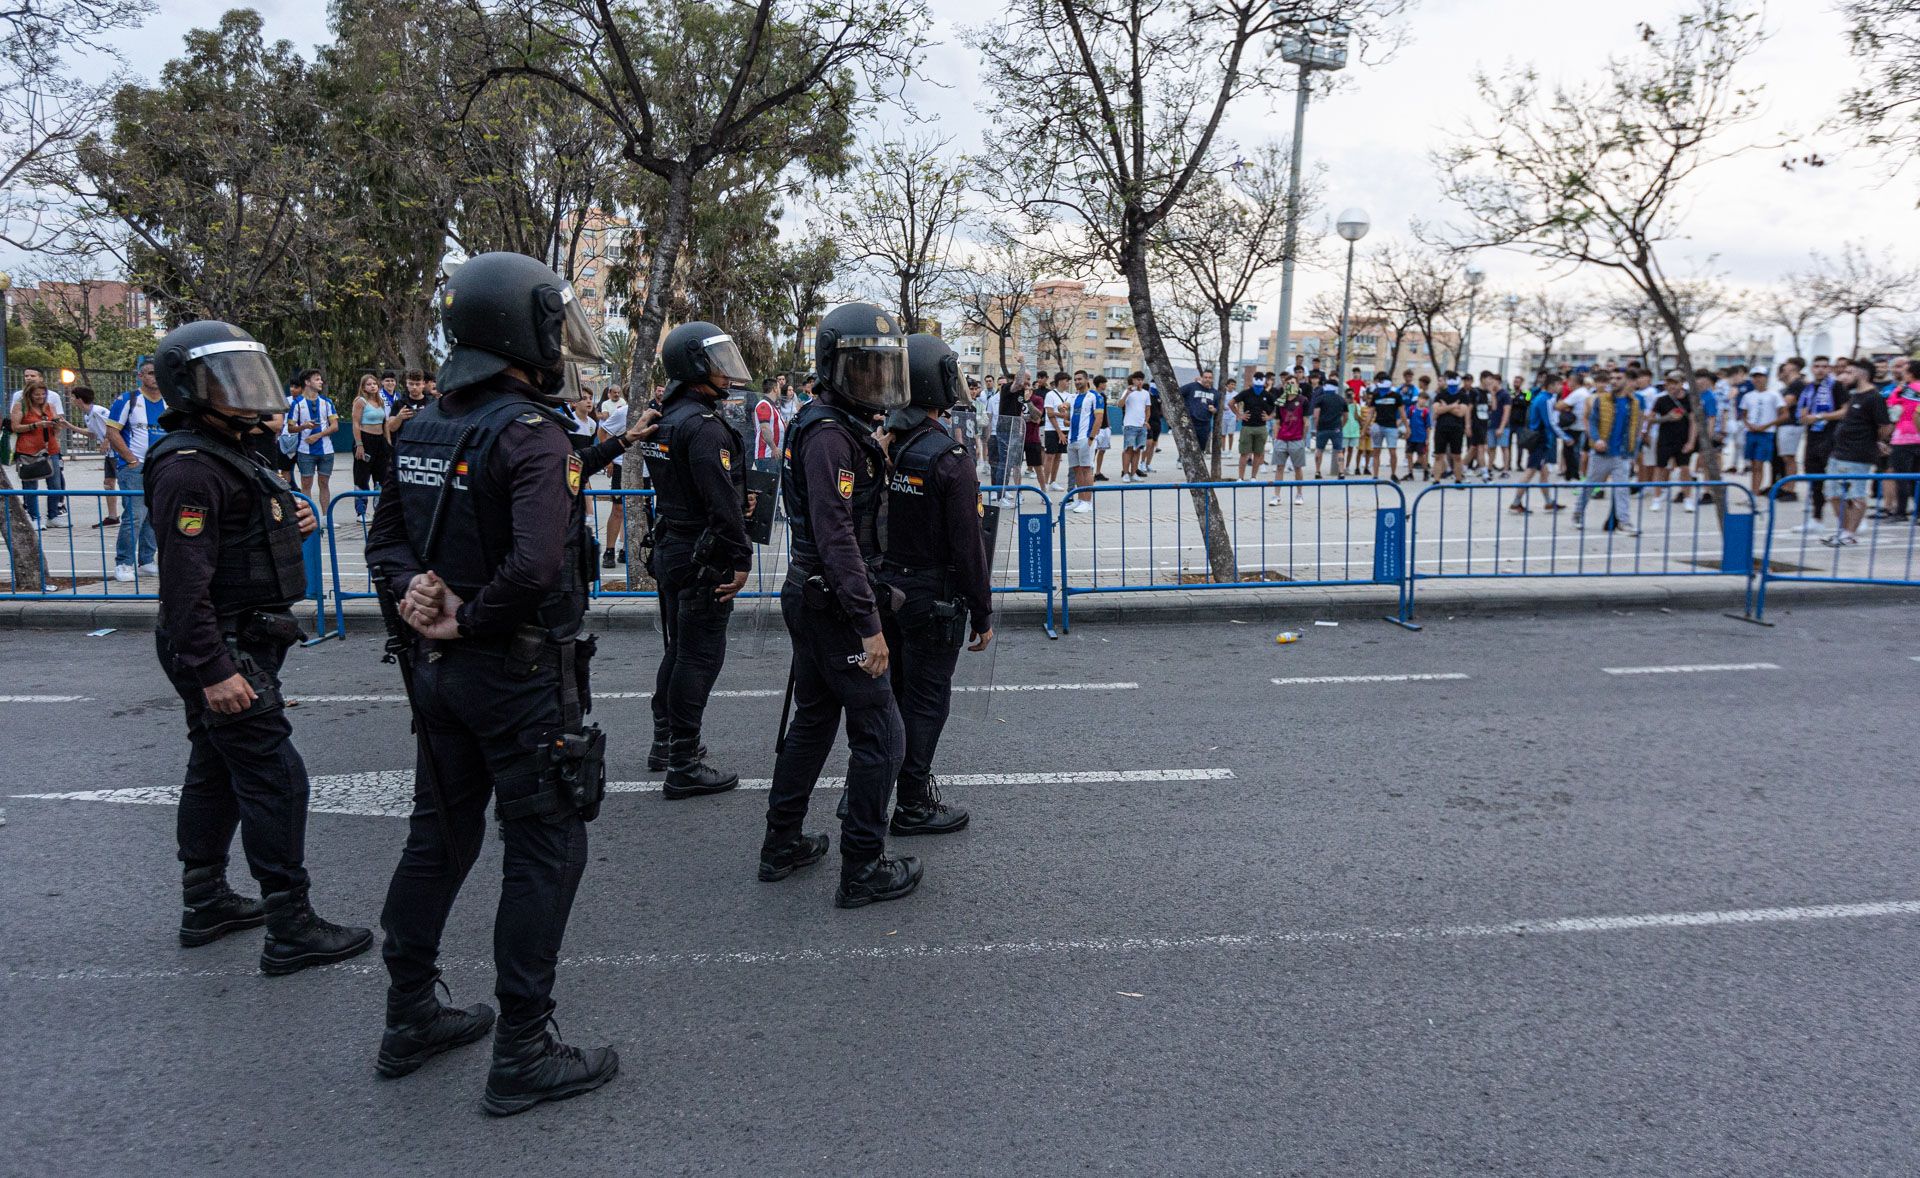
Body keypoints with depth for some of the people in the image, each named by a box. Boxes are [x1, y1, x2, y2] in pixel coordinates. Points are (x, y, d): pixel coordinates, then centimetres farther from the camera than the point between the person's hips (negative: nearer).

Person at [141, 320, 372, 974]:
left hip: (238, 646, 11)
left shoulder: (225, 453, 15)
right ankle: (291, 930, -2)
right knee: (275, 777, -8)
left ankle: (205, 903, 31)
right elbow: (185, 580, -24)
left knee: (215, 772, 18)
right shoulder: (188, 466, -18)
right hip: (227, 652, -11)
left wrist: (289, 522, 5)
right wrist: (213, 669, -27)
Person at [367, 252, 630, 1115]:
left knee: (439, 836, 20)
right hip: (519, 678, -9)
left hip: (438, 674, 9)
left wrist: (411, 593, -5)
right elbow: (537, 564, -31)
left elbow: (387, 535, 13)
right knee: (545, 852, 3)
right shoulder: (530, 432, -20)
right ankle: (522, 1054, 13)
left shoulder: (422, 429, 7)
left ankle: (409, 1019, 35)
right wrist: (466, 624, -17)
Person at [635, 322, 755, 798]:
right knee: (700, 657, -4)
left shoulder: (665, 419, 12)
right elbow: (722, 501, -23)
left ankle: (665, 742, 32)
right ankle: (684, 767, 1)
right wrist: (740, 558, -19)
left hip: (669, 549, 10)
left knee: (678, 649, 20)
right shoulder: (704, 424, -19)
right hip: (702, 557, -10)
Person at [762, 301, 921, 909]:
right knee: (880, 735, -3)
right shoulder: (830, 435, -19)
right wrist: (868, 624, -26)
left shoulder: (842, 428, 13)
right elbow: (837, 538, -25)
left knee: (812, 720, 19)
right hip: (833, 603, -11)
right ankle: (863, 870, 6)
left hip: (810, 600, 11)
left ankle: (783, 845, 31)